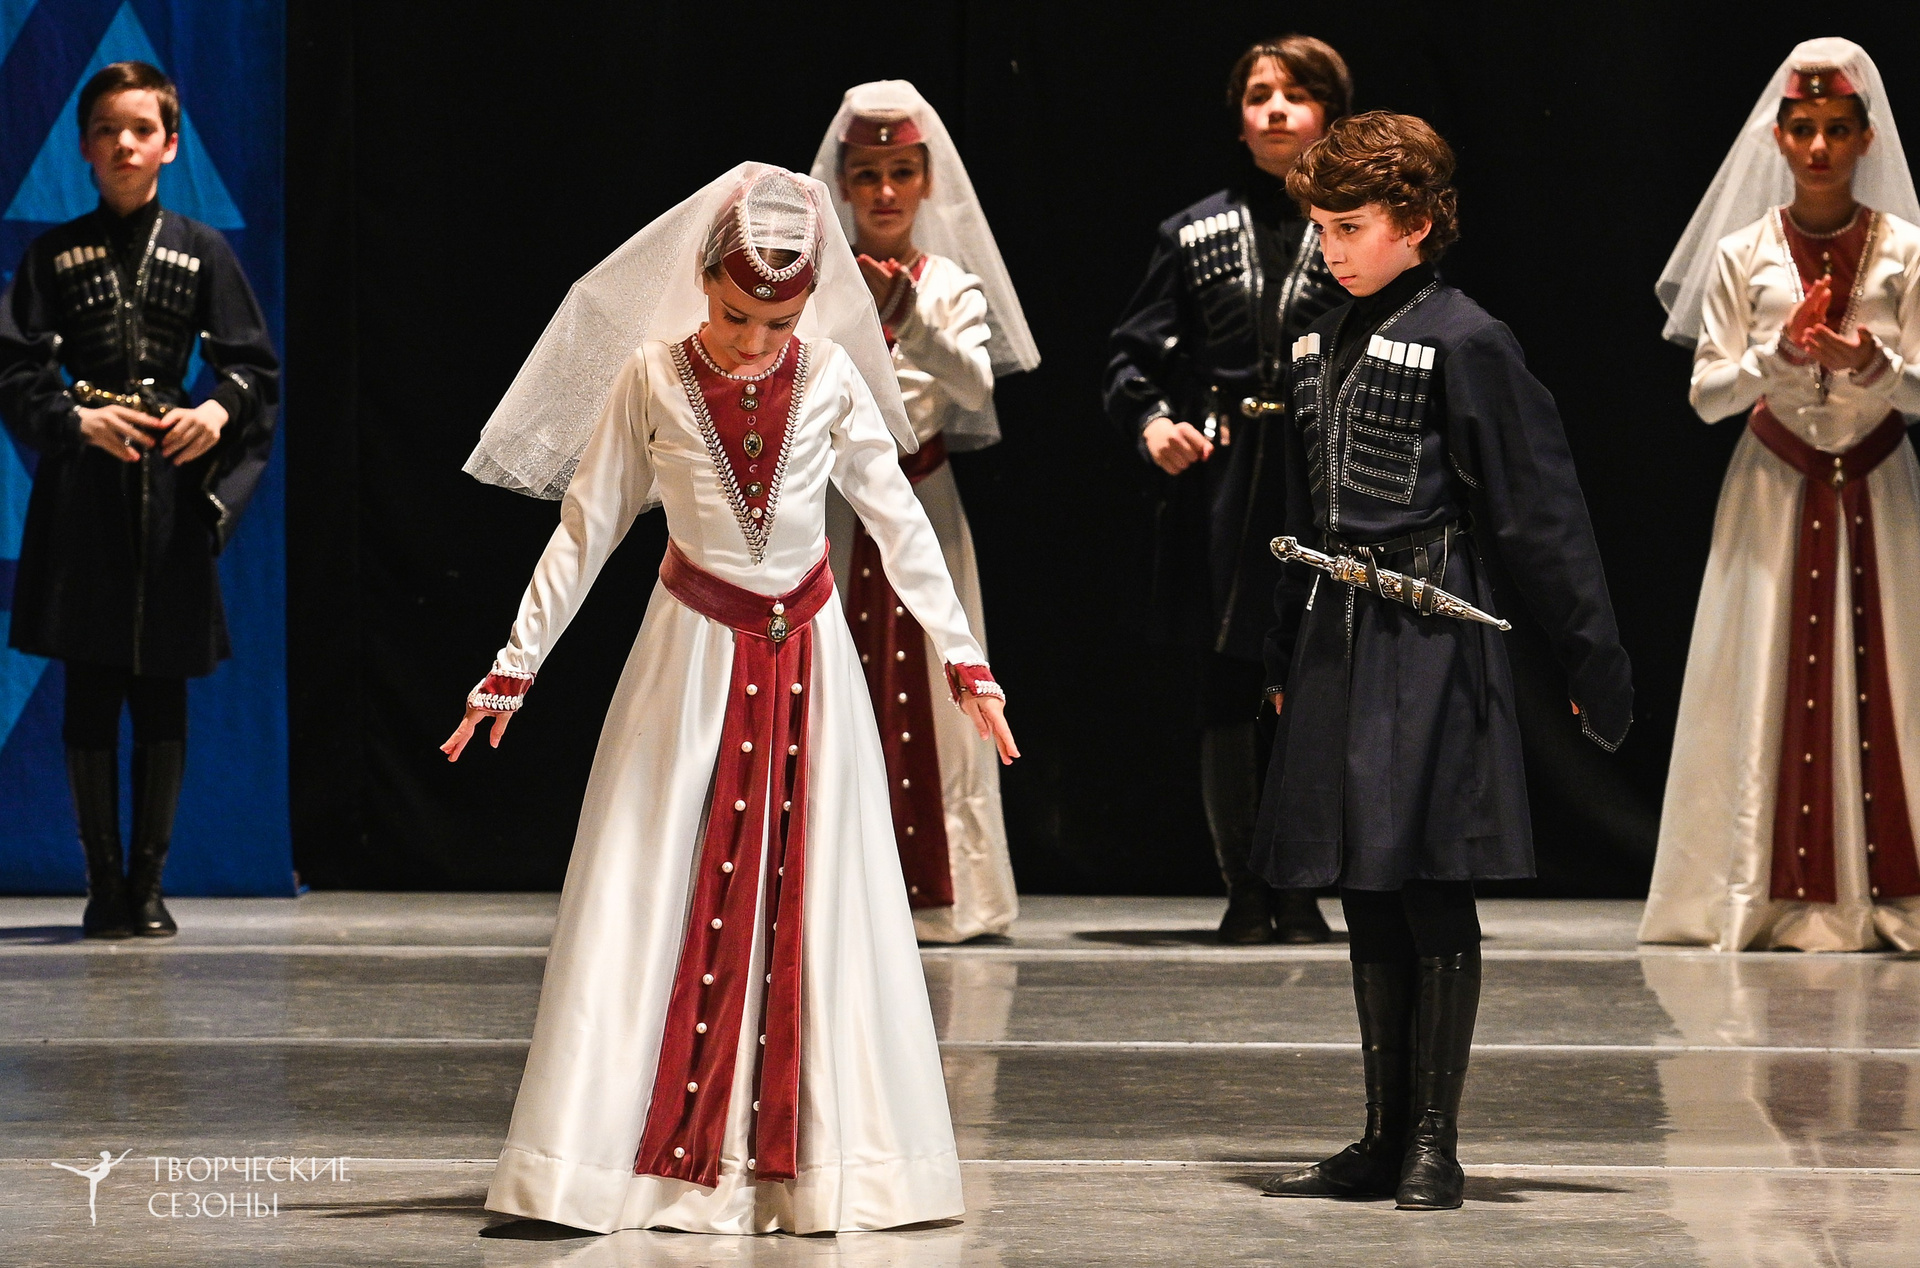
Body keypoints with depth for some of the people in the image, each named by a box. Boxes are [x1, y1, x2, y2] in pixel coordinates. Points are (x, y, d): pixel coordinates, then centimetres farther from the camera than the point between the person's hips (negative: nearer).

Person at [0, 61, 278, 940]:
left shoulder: (201, 252, 7)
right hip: (83, 491, 0)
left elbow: (252, 363, 6)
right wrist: (77, 419, -14)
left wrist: (220, 410, -14)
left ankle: (148, 883, 10)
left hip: (172, 486, 0)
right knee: (90, 695, 0)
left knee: (162, 694, 2)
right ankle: (103, 883, 7)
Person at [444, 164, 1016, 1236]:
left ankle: (805, 1158, 9)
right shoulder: (650, 380, -7)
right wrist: (517, 665, 0)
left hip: (808, 663, 1)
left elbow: (899, 522, 3)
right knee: (654, 903, -3)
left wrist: (964, 659, 5)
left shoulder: (832, 379, -4)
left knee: (813, 900, 2)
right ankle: (657, 1156, 2)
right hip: (693, 662, -1)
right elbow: (586, 528, -1)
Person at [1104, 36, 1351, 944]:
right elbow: (1137, 351, 11)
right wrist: (1149, 420, -7)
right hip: (1220, 486, 2)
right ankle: (1244, 890, 8)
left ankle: (1299, 887, 8)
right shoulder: (1195, 235, 11)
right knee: (1228, 696, 1)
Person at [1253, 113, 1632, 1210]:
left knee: (1431, 893, -4)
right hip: (1338, 642, 7)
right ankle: (1386, 1140, 16)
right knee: (1367, 900, 10)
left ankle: (1435, 1144, 2)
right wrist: (1285, 656, 23)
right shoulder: (1323, 346, 14)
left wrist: (1598, 667, -10)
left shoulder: (1465, 342, -8)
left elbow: (1542, 512, -9)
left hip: (1430, 638, -7)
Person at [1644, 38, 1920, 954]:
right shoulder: (1741, 253, 1)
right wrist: (1780, 355, -17)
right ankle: (1777, 900, 2)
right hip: (1776, 491, 0)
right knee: (1770, 687, -2)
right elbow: (1705, 394, -1)